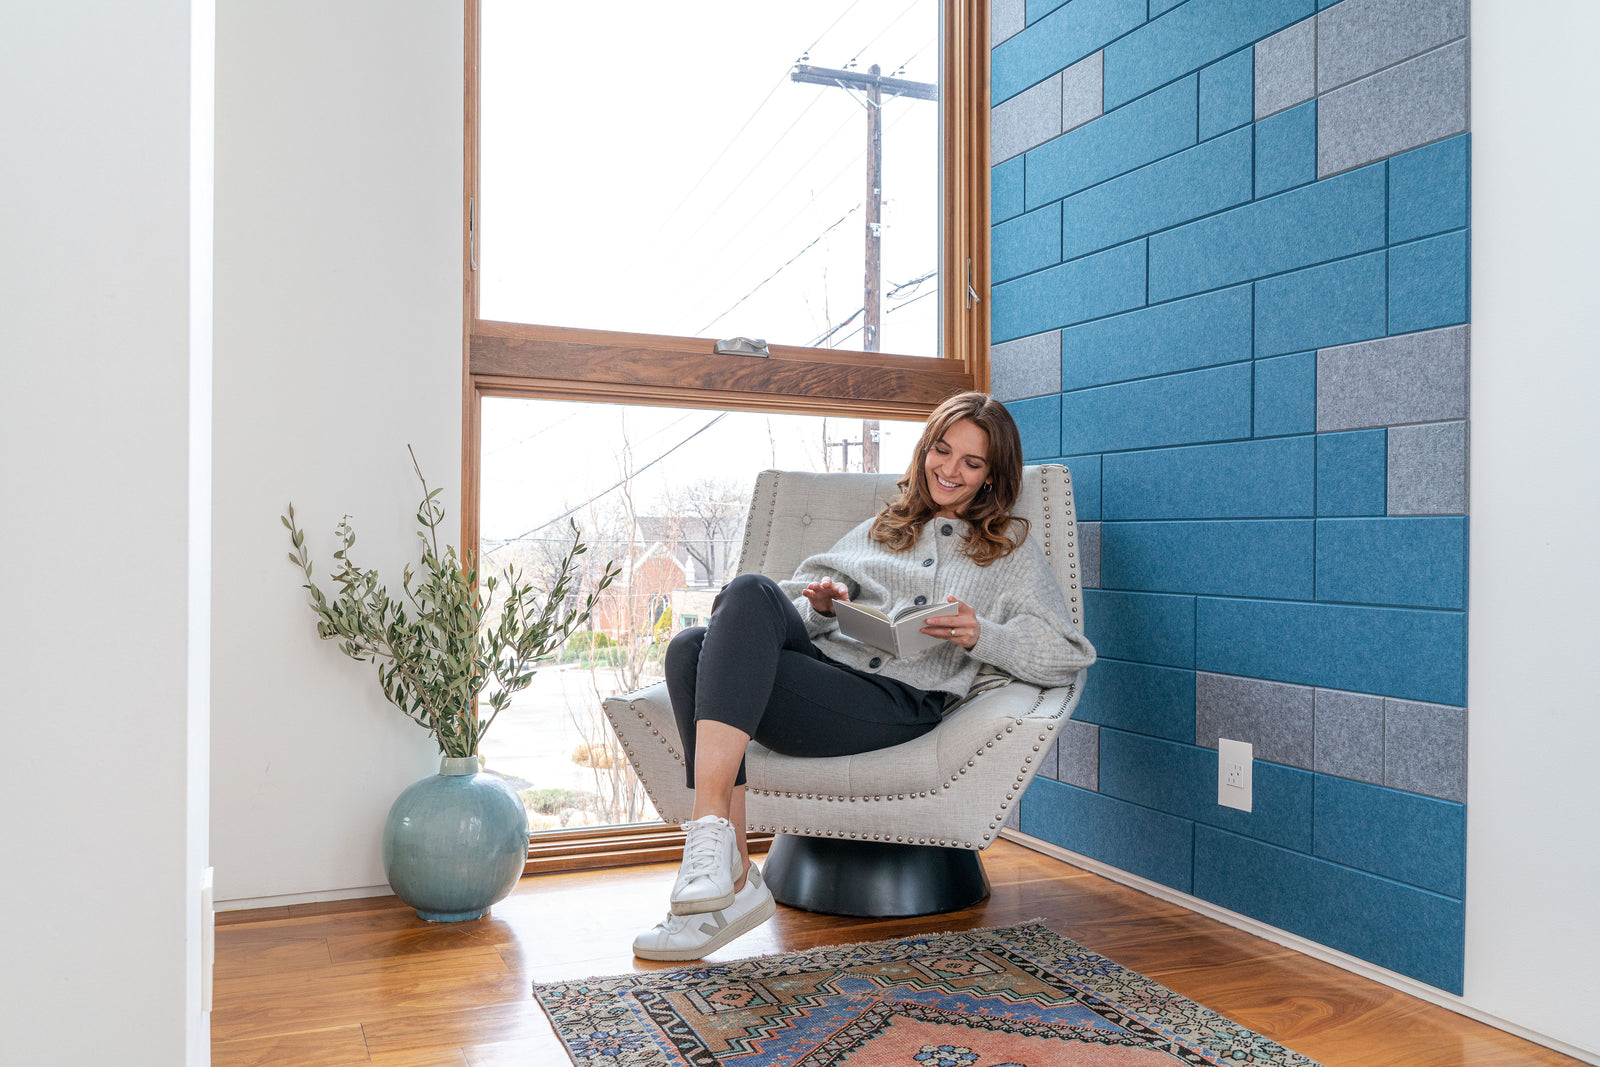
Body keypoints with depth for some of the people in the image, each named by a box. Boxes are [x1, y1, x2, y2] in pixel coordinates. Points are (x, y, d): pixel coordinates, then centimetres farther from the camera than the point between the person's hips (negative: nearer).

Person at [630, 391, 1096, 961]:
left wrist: (980, 636, -8)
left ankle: (711, 827, -37)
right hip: (821, 657, 5)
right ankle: (733, 883, -30)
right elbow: (804, 607, 26)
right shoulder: (881, 527, 34)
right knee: (690, 649, -29)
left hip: (898, 700, -5)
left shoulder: (1011, 548, 23)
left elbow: (1069, 652, 10)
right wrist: (818, 606, 1)